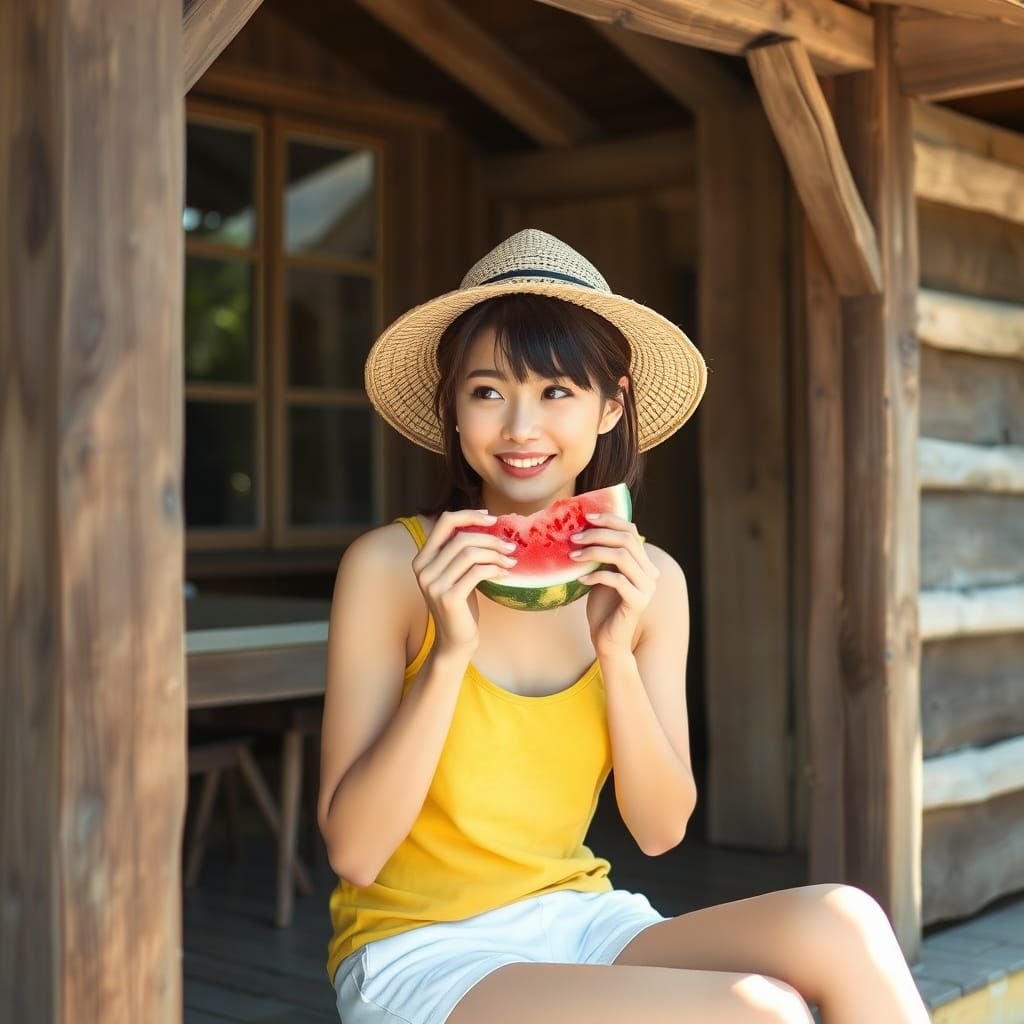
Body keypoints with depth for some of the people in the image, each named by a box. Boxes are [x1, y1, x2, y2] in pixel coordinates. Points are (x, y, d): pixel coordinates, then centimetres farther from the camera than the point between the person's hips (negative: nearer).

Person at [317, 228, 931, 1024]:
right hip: (421, 953, -4)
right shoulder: (388, 567, -11)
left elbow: (661, 829, 0)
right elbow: (354, 852, -13)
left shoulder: (649, 580, 1)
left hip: (579, 925, 5)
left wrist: (617, 654, -15)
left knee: (841, 924, -23)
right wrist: (450, 652, -24)